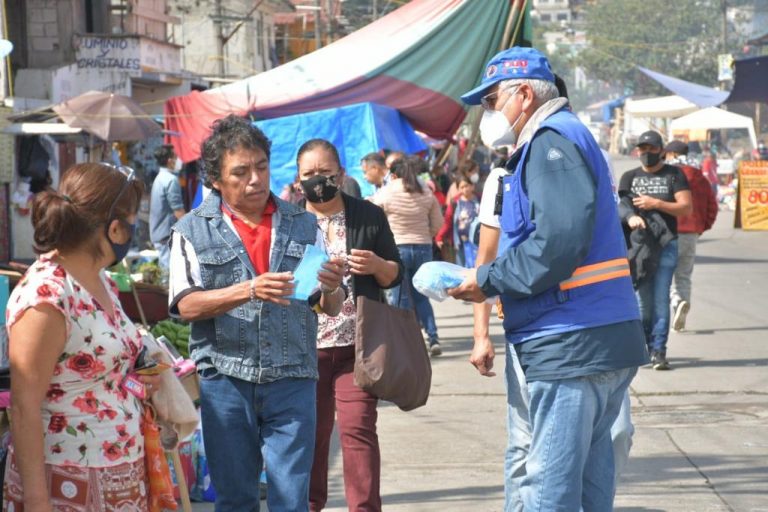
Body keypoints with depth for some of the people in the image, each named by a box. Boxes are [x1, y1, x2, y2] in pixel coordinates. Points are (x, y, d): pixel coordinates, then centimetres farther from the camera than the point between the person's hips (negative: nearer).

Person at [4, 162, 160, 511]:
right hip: (68, 483, -8)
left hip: (120, 475, 8)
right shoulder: (45, 296, -19)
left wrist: (136, 381, 5)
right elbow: (24, 409, -19)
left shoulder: (99, 282, 7)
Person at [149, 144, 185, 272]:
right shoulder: (171, 180, -16)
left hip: (157, 233, 10)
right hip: (168, 233, -10)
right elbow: (178, 211, -18)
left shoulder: (159, 178, 14)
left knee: (164, 266, 13)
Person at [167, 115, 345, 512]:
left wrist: (332, 288, -15)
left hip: (292, 379, 1)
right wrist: (250, 290, -22)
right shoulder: (194, 230, 3)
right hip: (225, 379, -1)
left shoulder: (303, 225, 10)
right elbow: (185, 305, -9)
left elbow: (330, 308, 9)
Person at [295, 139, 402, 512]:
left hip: (358, 344, -1)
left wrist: (376, 265, -10)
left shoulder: (368, 215, 6)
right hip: (306, 345, 1)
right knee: (311, 432, 8)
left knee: (358, 428, -8)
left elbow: (395, 275, 10)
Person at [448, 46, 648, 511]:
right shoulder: (569, 137, 21)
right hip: (608, 344, 10)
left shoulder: (552, 141, -11)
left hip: (571, 346, -10)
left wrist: (488, 281, -11)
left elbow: (558, 243, -24)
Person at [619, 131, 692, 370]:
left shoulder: (674, 175, 8)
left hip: (666, 245, -1)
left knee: (661, 299, -7)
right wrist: (631, 217, -23)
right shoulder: (630, 177, 14)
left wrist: (656, 203, -12)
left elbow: (686, 207, 0)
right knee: (643, 299, 2)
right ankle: (644, 344, 14)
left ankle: (658, 351, -6)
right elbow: (622, 204, 0)